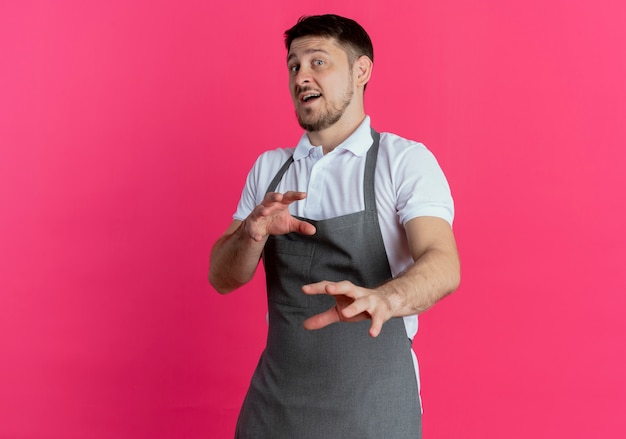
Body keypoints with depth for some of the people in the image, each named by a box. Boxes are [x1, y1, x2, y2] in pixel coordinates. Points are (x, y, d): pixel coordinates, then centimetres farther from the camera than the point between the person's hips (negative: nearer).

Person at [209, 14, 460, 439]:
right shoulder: (269, 168, 7)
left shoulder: (406, 160, -8)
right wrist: (253, 232, -18)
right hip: (277, 398, 4)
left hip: (371, 403, -4)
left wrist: (382, 299, -43)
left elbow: (443, 265, -21)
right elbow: (222, 277, 4)